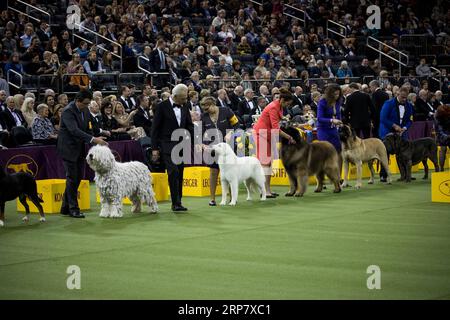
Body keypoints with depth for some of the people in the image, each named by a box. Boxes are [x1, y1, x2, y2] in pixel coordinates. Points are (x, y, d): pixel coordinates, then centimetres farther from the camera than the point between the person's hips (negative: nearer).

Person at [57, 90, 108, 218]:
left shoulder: (84, 110, 4)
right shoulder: (68, 111, -22)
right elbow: (74, 130, -33)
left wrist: (96, 141, -1)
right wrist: (93, 139, -40)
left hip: (79, 149, 8)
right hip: (68, 149, -8)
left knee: (78, 177, 10)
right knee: (72, 178, -7)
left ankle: (65, 207, 18)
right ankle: (73, 209, 0)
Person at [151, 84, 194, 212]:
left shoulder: (184, 107, 11)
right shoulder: (162, 107, -5)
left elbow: (189, 126, 15)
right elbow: (155, 128, -4)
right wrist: (154, 148, -8)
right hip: (168, 145, -6)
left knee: (179, 175, 6)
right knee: (173, 172, -17)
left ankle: (177, 203, 11)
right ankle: (176, 203, -17)